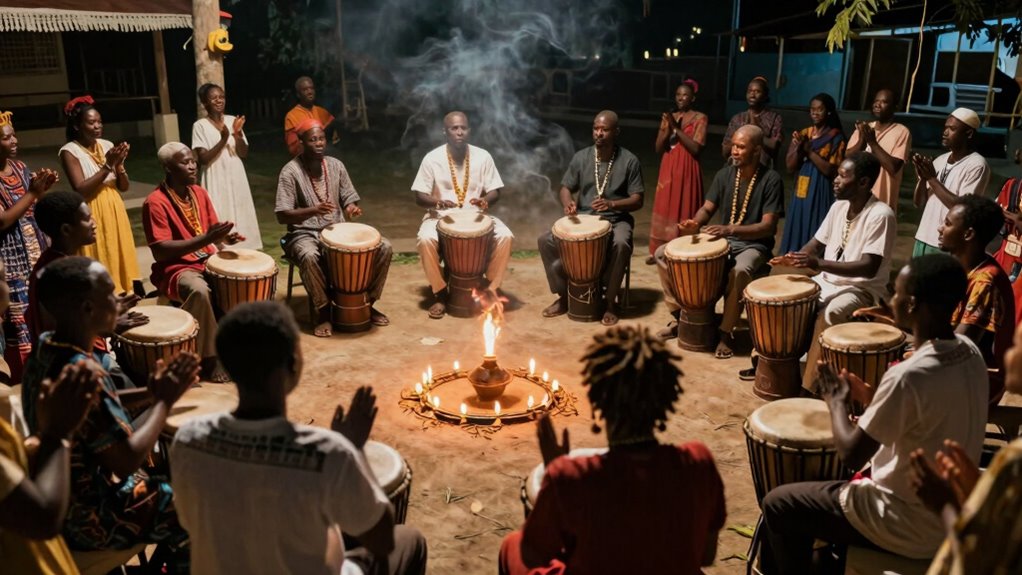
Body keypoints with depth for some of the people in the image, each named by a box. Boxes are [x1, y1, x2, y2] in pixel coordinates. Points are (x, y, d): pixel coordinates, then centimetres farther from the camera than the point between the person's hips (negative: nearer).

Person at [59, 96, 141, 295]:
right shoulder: (69, 152, -8)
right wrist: (107, 166, -19)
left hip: (115, 210, 6)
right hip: (92, 215, -6)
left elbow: (124, 187, 9)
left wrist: (119, 164, -9)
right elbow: (80, 190, -18)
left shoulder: (107, 145, 8)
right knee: (101, 267, -5)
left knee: (121, 259, 8)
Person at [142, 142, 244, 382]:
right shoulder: (155, 202, -14)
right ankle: (209, 359, -21)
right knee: (199, 290, -36)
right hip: (176, 268, -7)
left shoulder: (200, 193, 8)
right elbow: (161, 251, -20)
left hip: (208, 261, 7)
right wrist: (205, 239, -27)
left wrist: (225, 238, -10)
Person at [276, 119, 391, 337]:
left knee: (384, 247, -14)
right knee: (309, 256, -40)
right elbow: (282, 216, -13)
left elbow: (349, 200, 11)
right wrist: (314, 210, -29)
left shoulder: (336, 165, 5)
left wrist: (351, 209, -14)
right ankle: (323, 311, -19)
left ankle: (367, 302, 2)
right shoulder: (290, 171, -10)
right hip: (305, 233, -4)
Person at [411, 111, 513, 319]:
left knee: (505, 236, -26)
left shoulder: (483, 156, -2)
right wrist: (437, 202, -27)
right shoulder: (432, 158, -6)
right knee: (425, 239, -33)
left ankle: (489, 289, -8)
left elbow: (495, 191, 3)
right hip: (441, 216, -1)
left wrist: (486, 200, -21)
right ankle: (440, 293, -13)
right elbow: (419, 197, -5)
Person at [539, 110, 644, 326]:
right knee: (546, 239, -18)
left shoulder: (629, 161, -5)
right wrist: (568, 203, -16)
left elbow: (637, 200, -7)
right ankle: (564, 296, -2)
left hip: (616, 219, -3)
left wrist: (611, 204, -26)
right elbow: (566, 188, 9)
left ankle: (611, 302, -17)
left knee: (621, 244, -38)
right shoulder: (581, 157, 3)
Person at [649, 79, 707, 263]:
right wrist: (668, 129, -10)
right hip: (668, 169, 5)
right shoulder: (668, 117, 11)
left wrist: (677, 129, -15)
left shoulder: (700, 118, -3)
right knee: (665, 208, 6)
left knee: (684, 210, -4)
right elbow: (658, 149, 6)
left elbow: (696, 148, -14)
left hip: (687, 170, -5)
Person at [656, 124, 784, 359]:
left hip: (754, 245, -6)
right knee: (663, 253, -7)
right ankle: (680, 315, 4)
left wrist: (730, 229, -34)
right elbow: (707, 208, 5)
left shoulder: (771, 180, -13)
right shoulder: (725, 174, 2)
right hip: (722, 240, 6)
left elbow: (768, 226, -19)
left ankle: (726, 332, -21)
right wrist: (695, 223, -20)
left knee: (740, 271, -42)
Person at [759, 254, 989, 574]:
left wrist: (836, 401, -6)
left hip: (911, 527, -8)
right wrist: (867, 397, 7)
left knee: (778, 505, 6)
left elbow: (851, 455, -21)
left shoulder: (909, 376, -31)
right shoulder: (969, 353, -4)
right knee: (819, 477, 27)